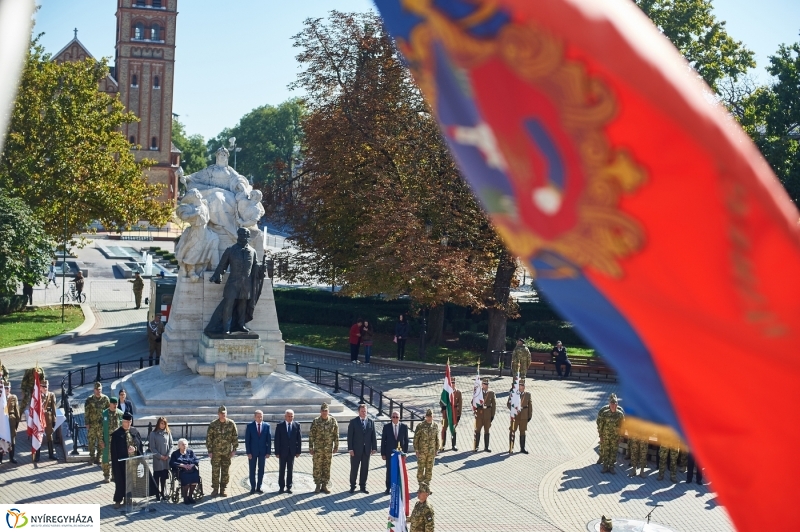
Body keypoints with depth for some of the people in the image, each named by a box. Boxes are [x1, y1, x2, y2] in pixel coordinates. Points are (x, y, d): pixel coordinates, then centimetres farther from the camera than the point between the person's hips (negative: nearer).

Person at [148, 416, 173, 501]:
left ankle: (163, 493, 16)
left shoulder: (168, 433, 4)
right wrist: (160, 456, -10)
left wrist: (168, 455, -6)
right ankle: (157, 494, 8)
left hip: (166, 459, 2)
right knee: (157, 477, 2)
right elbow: (152, 447, -4)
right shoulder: (153, 434, -4)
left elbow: (171, 445, 6)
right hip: (157, 459, -2)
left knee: (164, 477, 7)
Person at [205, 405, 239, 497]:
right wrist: (209, 451, -5)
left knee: (225, 471, 6)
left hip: (227, 452, 1)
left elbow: (235, 437, 3)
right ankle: (215, 489, 12)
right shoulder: (213, 424, -4)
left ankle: (223, 489, 15)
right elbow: (208, 438, -1)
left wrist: (234, 449, -1)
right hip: (216, 452, -1)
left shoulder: (231, 424, -1)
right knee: (215, 471, 2)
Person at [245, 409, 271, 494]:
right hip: (252, 451, -1)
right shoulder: (250, 426, -5)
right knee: (252, 470, 4)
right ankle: (253, 487, 12)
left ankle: (259, 487, 15)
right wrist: (248, 452, -10)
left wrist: (268, 452, -4)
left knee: (261, 470, 6)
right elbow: (247, 440, -5)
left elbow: (269, 440, 1)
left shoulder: (267, 426, 0)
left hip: (262, 451, 2)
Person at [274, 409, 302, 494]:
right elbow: (277, 440, -5)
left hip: (292, 451, 1)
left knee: (290, 470, 6)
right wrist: (277, 452, -9)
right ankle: (281, 487, 13)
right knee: (282, 470, 5)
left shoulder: (297, 425, 0)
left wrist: (298, 451, -2)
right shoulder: (280, 426, -5)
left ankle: (289, 487, 13)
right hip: (282, 451, -1)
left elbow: (299, 439, 2)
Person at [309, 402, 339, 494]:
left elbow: (336, 435, 5)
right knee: (317, 467, 1)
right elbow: (311, 435, -3)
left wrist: (336, 446, 2)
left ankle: (324, 485, 15)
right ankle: (317, 485, 11)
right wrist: (311, 447, -5)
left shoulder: (333, 421, 0)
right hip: (318, 449, -1)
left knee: (327, 468, 7)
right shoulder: (316, 421, -5)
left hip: (329, 449, 1)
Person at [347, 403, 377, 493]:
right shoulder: (353, 422, -3)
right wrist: (350, 449, -12)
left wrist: (374, 448, -1)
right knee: (354, 469, 4)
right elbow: (350, 436, -6)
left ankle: (363, 486, 19)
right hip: (356, 450, -3)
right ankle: (352, 486, 15)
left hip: (366, 450, 3)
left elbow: (373, 436, 6)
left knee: (365, 469, 9)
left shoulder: (370, 422, 6)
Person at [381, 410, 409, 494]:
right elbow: (383, 440, -1)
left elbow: (406, 440, 3)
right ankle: (388, 487, 17)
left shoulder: (404, 426, -2)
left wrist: (405, 452, 0)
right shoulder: (386, 427, -4)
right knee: (389, 470, 6)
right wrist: (383, 453, -4)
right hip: (389, 452, 0)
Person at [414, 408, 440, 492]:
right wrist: (416, 450, -8)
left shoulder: (435, 426, 1)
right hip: (422, 452, -3)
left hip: (431, 452, 3)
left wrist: (436, 450, 9)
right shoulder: (420, 426, -9)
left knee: (429, 469, 8)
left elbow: (437, 439, 9)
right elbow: (416, 438, -5)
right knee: (420, 468, 3)